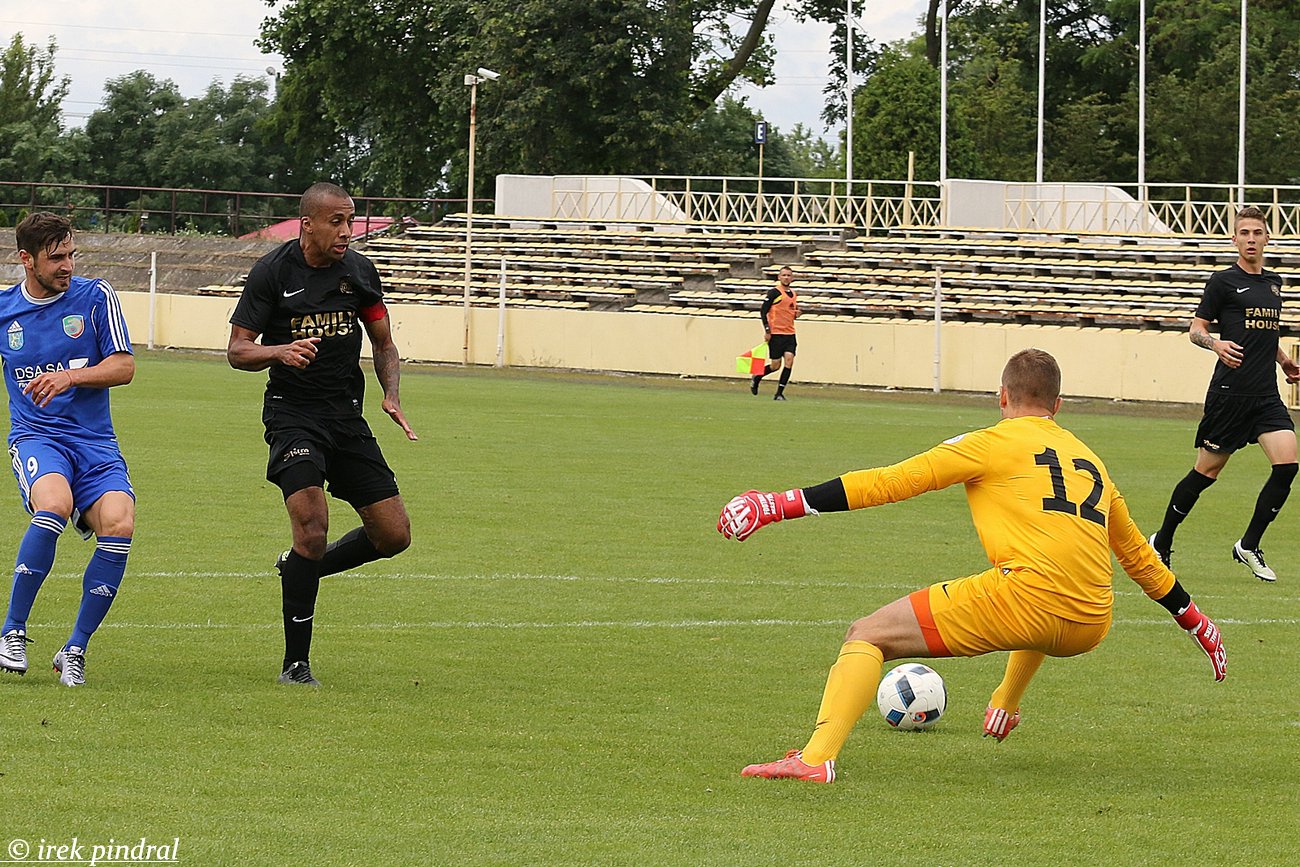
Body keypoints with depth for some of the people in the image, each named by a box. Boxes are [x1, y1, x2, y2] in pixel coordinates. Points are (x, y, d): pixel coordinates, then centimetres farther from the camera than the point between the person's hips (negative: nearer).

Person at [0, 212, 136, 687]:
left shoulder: (95, 297, 2)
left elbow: (124, 366, -3)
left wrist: (70, 377, -17)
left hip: (95, 441, 1)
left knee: (119, 524, -26)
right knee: (54, 505, -34)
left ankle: (75, 649, -8)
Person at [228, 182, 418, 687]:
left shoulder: (359, 272, 4)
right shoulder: (272, 272, -7)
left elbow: (383, 344, 15)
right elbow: (237, 350, -5)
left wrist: (391, 395, -3)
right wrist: (280, 351, -26)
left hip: (348, 417, 5)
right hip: (292, 413, -5)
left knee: (394, 535, 0)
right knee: (312, 525, -22)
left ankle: (299, 569, 27)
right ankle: (295, 664, -10)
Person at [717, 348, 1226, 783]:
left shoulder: (992, 443, 9)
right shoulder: (1092, 463, 25)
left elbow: (892, 482, 3)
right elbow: (1136, 554, 36)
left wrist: (782, 504, 3)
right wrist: (1194, 621, 50)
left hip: (1025, 598, -6)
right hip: (1091, 627, 6)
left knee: (868, 636, -2)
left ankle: (817, 756, -22)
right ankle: (1006, 707, 53)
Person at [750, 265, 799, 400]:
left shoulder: (793, 294, 13)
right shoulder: (774, 292, -7)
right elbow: (763, 311, -8)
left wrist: (796, 314, 2)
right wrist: (767, 330, -14)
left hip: (789, 333, 5)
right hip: (775, 333, -5)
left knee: (789, 359, -10)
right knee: (776, 365, -3)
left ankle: (779, 393, -4)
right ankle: (756, 378, 27)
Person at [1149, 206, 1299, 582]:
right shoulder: (1223, 281, -2)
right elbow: (1195, 329, -2)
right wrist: (1216, 343, -21)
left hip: (1267, 395, 5)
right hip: (1230, 392, -5)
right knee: (1206, 472, 1)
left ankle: (1248, 547, 0)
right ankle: (1162, 542, 19)